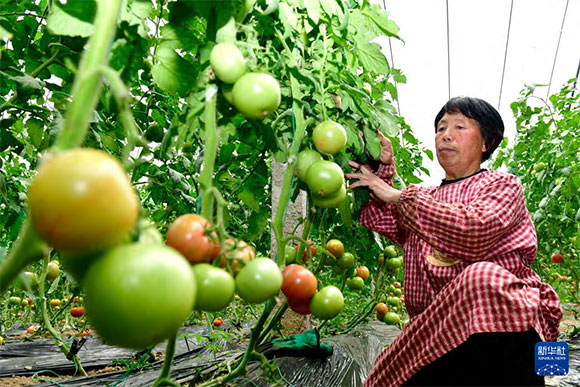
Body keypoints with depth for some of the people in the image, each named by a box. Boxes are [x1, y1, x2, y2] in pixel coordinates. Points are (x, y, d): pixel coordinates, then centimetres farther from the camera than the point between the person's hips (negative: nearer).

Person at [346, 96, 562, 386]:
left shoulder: (502, 185, 9)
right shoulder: (424, 198, 25)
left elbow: (473, 233, -13)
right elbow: (381, 221, 8)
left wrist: (399, 196, -8)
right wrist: (383, 167, -1)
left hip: (507, 307, -2)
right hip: (435, 324, 2)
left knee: (482, 278, -37)